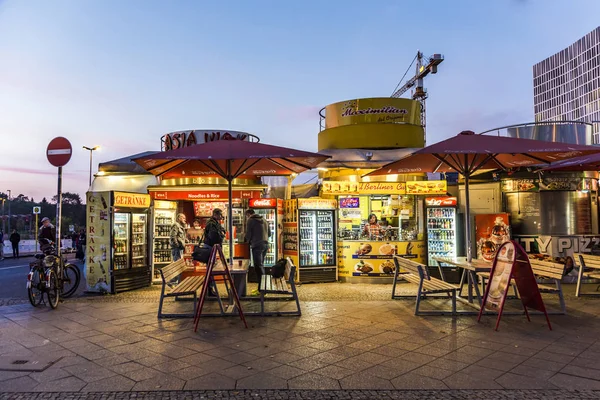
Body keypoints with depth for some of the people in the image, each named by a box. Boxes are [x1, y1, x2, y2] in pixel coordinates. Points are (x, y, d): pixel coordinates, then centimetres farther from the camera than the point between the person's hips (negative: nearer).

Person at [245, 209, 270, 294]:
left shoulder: (250, 220, -2)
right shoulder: (264, 220, 18)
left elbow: (248, 234, -4)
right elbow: (269, 233, 19)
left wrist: (246, 242, 14)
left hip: (257, 245, -7)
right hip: (265, 245, 7)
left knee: (258, 266, -5)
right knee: (261, 265, 15)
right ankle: (261, 288, 20)